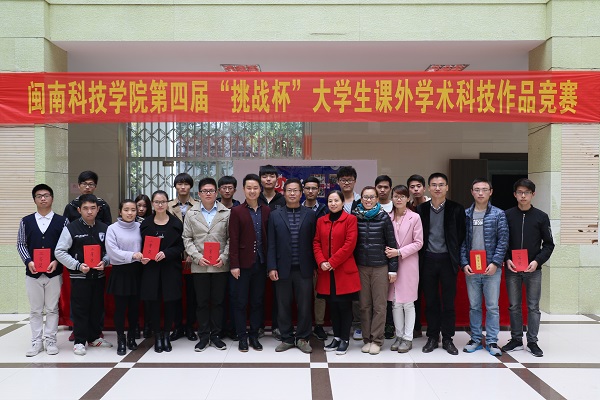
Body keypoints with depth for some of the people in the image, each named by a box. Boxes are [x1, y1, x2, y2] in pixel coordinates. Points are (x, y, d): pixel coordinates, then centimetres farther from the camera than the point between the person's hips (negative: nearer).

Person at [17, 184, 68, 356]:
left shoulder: (62, 221, 0)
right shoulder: (26, 221, 5)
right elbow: (21, 244, 5)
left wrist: (57, 261, -14)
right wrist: (28, 262, -9)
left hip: (54, 272, -1)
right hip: (33, 272, 1)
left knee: (52, 308, 6)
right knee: (35, 309, 8)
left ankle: (50, 340, 16)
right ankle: (37, 341, 17)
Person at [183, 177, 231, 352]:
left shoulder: (226, 213, 2)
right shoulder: (191, 213, 6)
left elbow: (230, 238, 1)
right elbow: (187, 239, 4)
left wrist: (223, 257, -10)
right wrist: (197, 257, -9)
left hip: (220, 266, -1)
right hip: (199, 266, 1)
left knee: (218, 301, 7)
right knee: (201, 302, 7)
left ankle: (216, 335, 19)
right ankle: (203, 336, 19)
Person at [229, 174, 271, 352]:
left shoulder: (266, 211, 6)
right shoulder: (237, 211, -3)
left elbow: (269, 237, 6)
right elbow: (233, 240, -7)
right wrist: (234, 264, -11)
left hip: (260, 262, 3)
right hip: (243, 263, -3)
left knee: (257, 301, 10)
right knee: (240, 302, 5)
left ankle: (254, 335, 22)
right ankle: (242, 336, 17)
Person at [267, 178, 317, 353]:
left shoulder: (310, 215, 4)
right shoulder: (275, 215, 4)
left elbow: (314, 242, 4)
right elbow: (271, 244, 2)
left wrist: (316, 266, 1)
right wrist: (271, 267, -5)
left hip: (304, 269, 0)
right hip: (283, 268, 0)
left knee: (305, 305, 5)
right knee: (283, 305, 8)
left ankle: (302, 338, 20)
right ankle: (286, 338, 22)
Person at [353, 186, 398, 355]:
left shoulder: (384, 217, -2)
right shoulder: (355, 216, 4)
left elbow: (392, 243, -1)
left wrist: (393, 268, -3)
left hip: (380, 266, -2)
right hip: (361, 266, 2)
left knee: (379, 305, 2)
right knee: (364, 305, 7)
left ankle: (376, 340, 13)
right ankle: (366, 339, 18)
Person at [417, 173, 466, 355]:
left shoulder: (456, 209, -1)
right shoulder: (421, 209, 3)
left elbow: (461, 236, 1)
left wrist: (457, 258, -3)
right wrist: (420, 258, 0)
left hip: (447, 259, -1)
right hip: (428, 260, 1)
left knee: (449, 301, 5)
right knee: (430, 301, 8)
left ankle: (447, 339, 16)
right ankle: (432, 337, 20)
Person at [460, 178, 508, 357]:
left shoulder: (498, 214, 1)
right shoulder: (465, 214, 5)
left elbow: (503, 240, -3)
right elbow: (461, 241, 5)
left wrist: (495, 263, -12)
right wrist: (464, 264, -4)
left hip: (491, 268, -2)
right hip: (471, 268, 2)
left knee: (492, 307, 4)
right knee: (474, 306, 10)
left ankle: (492, 341, 15)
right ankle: (476, 339, 21)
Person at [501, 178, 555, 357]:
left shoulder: (541, 217, 1)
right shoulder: (507, 215, 2)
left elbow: (549, 244, 3)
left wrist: (537, 261, -10)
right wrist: (507, 259, -9)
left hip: (533, 269, 0)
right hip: (512, 269, 1)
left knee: (533, 307, 5)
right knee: (514, 306, 8)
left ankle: (532, 342, 15)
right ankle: (516, 339, 19)